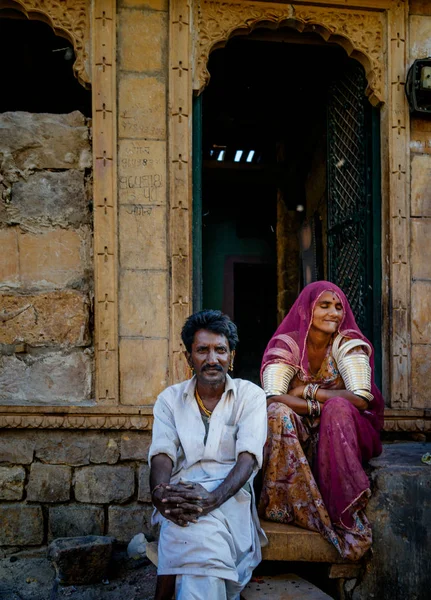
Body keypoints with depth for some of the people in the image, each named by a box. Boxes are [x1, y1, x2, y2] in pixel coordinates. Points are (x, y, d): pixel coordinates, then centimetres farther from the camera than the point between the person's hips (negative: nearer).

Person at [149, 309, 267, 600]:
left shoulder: (251, 396, 8)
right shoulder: (170, 399, 16)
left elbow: (248, 458, -6)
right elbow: (162, 454, 3)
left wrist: (212, 499, -25)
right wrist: (160, 493, -22)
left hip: (230, 496, -1)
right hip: (182, 498, 2)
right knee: (202, 542, -34)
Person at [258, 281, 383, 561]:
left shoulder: (347, 343, -7)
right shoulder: (287, 344, -7)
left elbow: (361, 399, -21)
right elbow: (272, 397, -22)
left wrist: (307, 391, -18)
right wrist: (321, 405, -29)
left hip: (344, 435, 0)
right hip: (299, 434, 1)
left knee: (338, 409, -33)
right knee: (277, 413, -30)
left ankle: (347, 514, -31)